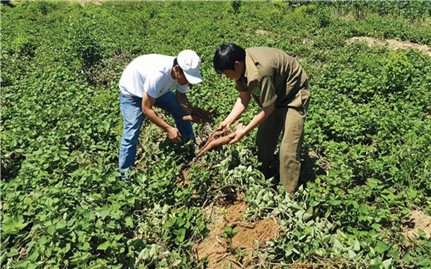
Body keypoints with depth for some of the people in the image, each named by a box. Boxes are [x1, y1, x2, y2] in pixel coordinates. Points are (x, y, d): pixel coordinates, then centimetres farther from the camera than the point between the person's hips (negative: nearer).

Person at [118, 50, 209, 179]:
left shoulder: (182, 71, -24)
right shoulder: (158, 74, -44)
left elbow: (181, 95, -5)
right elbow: (146, 108, -34)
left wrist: (194, 110, -22)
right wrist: (168, 128, -35)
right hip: (132, 91, -6)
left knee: (182, 112, 4)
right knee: (131, 133, -15)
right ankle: (125, 175, -2)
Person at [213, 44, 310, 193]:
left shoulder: (261, 70, -38)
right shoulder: (241, 66, -14)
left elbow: (268, 109, -28)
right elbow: (243, 98, -3)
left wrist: (244, 131, -21)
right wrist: (227, 121, -12)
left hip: (293, 95, -8)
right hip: (274, 95, 8)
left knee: (288, 149, -11)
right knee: (263, 141, 14)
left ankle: (288, 194, 3)